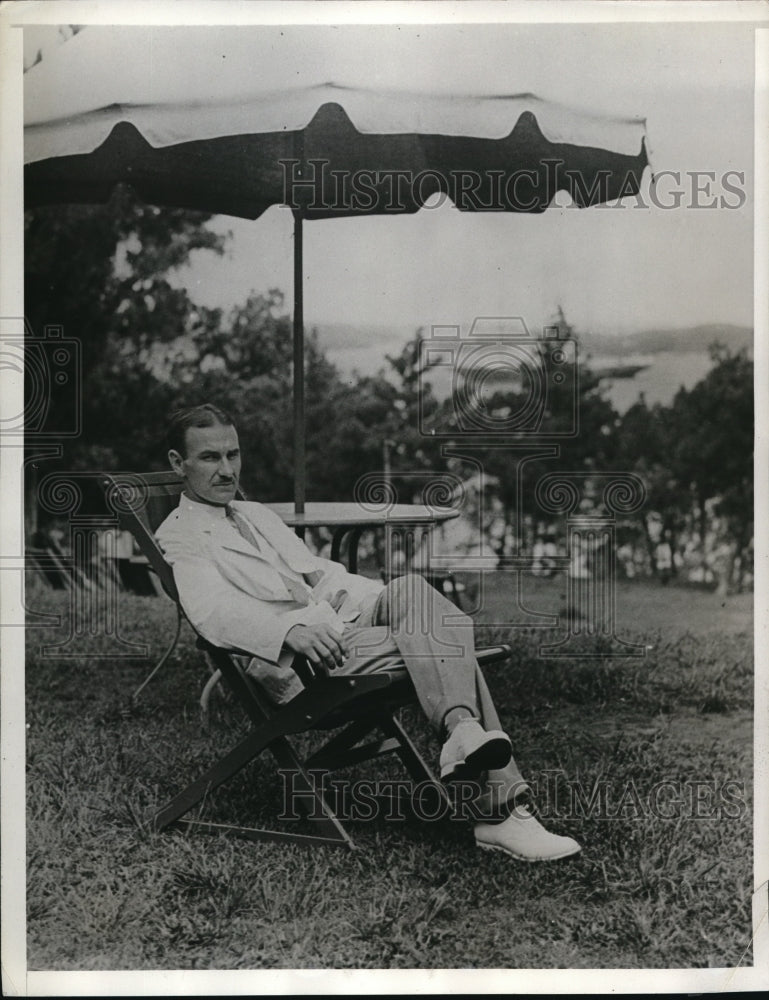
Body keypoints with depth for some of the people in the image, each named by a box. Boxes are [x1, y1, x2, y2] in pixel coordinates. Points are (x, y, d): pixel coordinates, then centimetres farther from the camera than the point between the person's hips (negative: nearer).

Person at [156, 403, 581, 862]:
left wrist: (408, 601, 6)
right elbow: (216, 613, -15)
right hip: (296, 667, -7)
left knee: (411, 588, -23)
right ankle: (502, 808, -29)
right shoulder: (177, 539, 3)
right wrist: (292, 629, -34)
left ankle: (464, 731, -37)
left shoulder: (259, 515, 28)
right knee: (438, 646, -24)